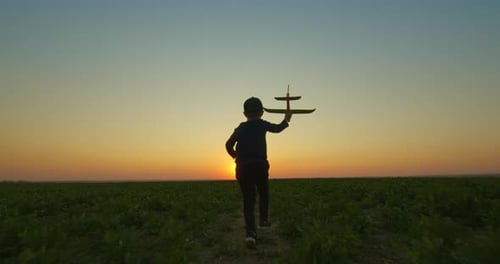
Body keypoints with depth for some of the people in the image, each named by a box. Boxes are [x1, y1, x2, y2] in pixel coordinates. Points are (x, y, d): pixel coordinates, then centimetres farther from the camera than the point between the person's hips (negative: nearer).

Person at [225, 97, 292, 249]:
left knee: (248, 199, 3)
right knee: (263, 193, 24)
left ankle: (251, 232, -9)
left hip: (242, 168, 2)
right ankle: (263, 219, 18)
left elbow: (229, 144, 7)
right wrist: (286, 120, 37)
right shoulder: (261, 124, 4)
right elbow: (277, 128, 19)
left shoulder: (240, 128, 12)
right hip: (259, 165, -2)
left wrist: (236, 156, 22)